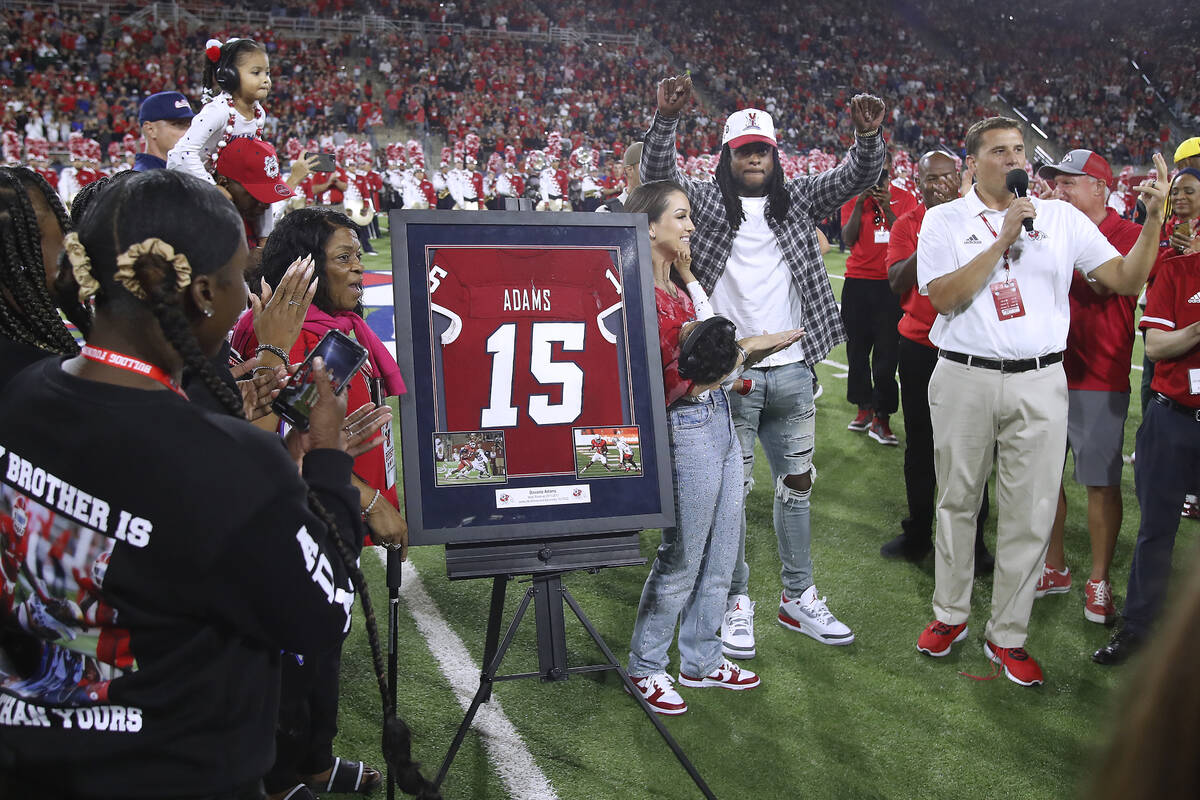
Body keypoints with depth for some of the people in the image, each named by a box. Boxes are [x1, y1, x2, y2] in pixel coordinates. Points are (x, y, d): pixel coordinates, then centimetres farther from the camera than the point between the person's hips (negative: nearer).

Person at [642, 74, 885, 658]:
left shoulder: (798, 200, 12)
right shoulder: (707, 201, 3)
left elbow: (857, 177, 4)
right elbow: (657, 174, -11)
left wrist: (867, 136, -15)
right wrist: (666, 117, -26)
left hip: (792, 370, 4)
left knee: (796, 484, 13)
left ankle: (798, 598, 28)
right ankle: (736, 603, 18)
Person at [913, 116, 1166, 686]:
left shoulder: (1061, 217, 8)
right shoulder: (945, 220, 3)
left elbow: (1126, 280, 4)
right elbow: (944, 297, -11)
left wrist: (1155, 218, -8)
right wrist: (1004, 239, -14)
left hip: (1039, 384, 2)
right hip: (964, 381, -1)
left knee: (1030, 515, 4)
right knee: (957, 502, 11)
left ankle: (1006, 635, 18)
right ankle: (950, 614, 29)